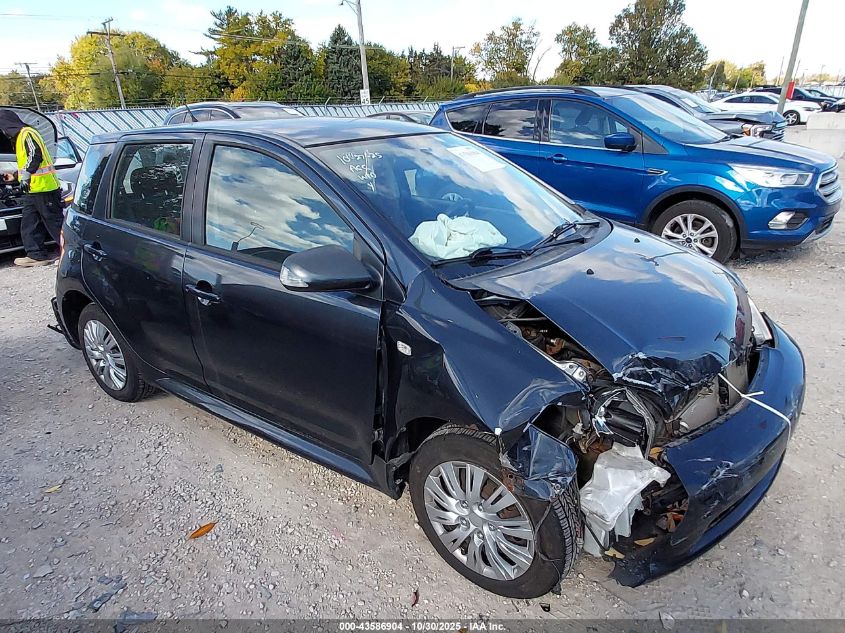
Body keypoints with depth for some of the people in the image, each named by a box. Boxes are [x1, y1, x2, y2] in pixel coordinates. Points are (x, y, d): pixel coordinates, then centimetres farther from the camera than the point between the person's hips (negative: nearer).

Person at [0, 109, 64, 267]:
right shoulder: (19, 138, 25)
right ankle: (37, 255, 13)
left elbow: (35, 155, -22)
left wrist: (26, 175, -26)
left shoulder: (27, 134, -8)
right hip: (33, 190, 11)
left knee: (55, 221, -8)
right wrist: (15, 176, 36)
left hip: (45, 187, -11)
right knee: (29, 224, 10)